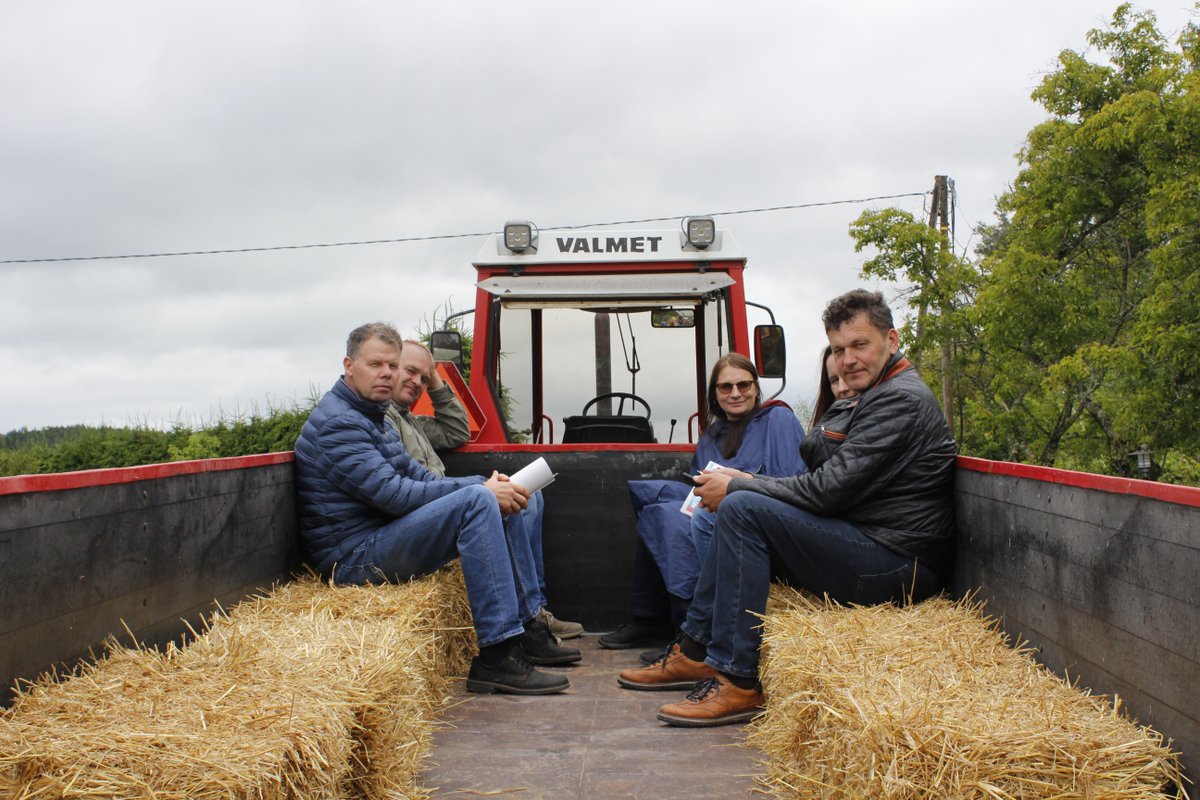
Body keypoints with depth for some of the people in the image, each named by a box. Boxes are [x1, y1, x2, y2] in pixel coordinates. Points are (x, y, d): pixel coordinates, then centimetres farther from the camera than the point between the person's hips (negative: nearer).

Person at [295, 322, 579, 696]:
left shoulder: (371, 417, 20)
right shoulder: (336, 422, -14)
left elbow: (420, 478, 14)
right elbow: (393, 494, -22)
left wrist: (485, 484, -3)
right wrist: (479, 489, -18)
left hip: (381, 540, 10)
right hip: (354, 559, -10)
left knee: (499, 500, 10)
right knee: (477, 502, -27)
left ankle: (527, 628, 8)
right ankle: (497, 656, -30)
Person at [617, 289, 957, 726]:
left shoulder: (901, 400, -14)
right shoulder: (867, 399, 19)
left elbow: (829, 490, -21)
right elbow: (827, 484, 14)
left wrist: (737, 487, -11)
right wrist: (743, 483, 1)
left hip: (896, 564, -11)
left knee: (743, 509, -21)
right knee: (738, 508, 14)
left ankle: (736, 681, -19)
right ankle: (695, 649, 12)